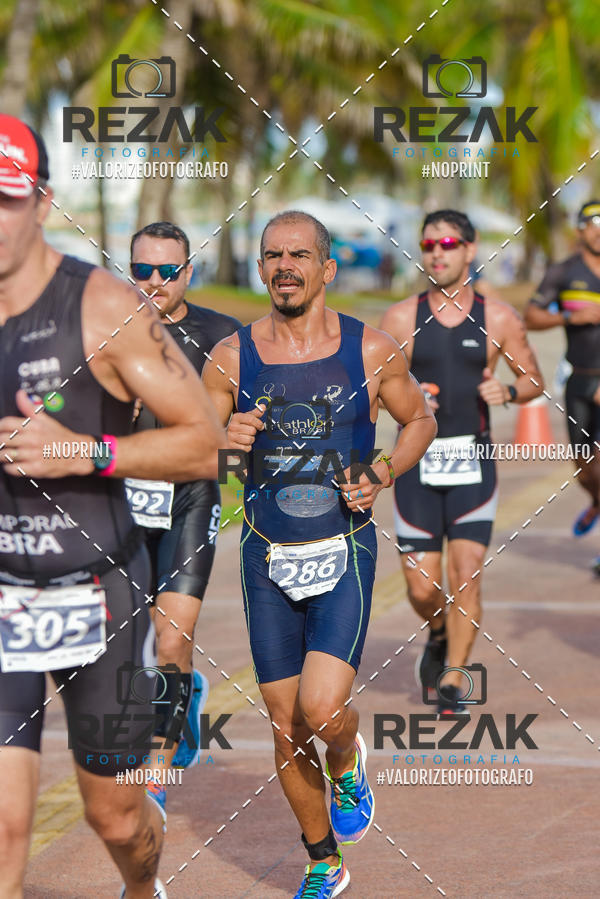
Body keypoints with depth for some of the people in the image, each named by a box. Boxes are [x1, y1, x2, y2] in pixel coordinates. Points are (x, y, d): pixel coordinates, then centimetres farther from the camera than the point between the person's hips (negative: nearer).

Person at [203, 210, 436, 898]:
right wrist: (222, 438, -18)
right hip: (266, 558, 2)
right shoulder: (231, 358, -2)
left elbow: (420, 419, 13)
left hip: (344, 555, -2)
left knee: (322, 710, -19)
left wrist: (384, 473, -6)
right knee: (286, 730, 6)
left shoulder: (372, 351, -4)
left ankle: (348, 762, 18)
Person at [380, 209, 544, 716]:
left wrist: (507, 392, -11)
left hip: (473, 461, -1)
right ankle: (440, 638, 35)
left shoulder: (497, 318, 1)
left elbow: (534, 380, 10)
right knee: (422, 588, 2)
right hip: (417, 460, 1)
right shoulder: (401, 318, 1)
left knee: (466, 575, -11)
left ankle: (452, 682, 1)